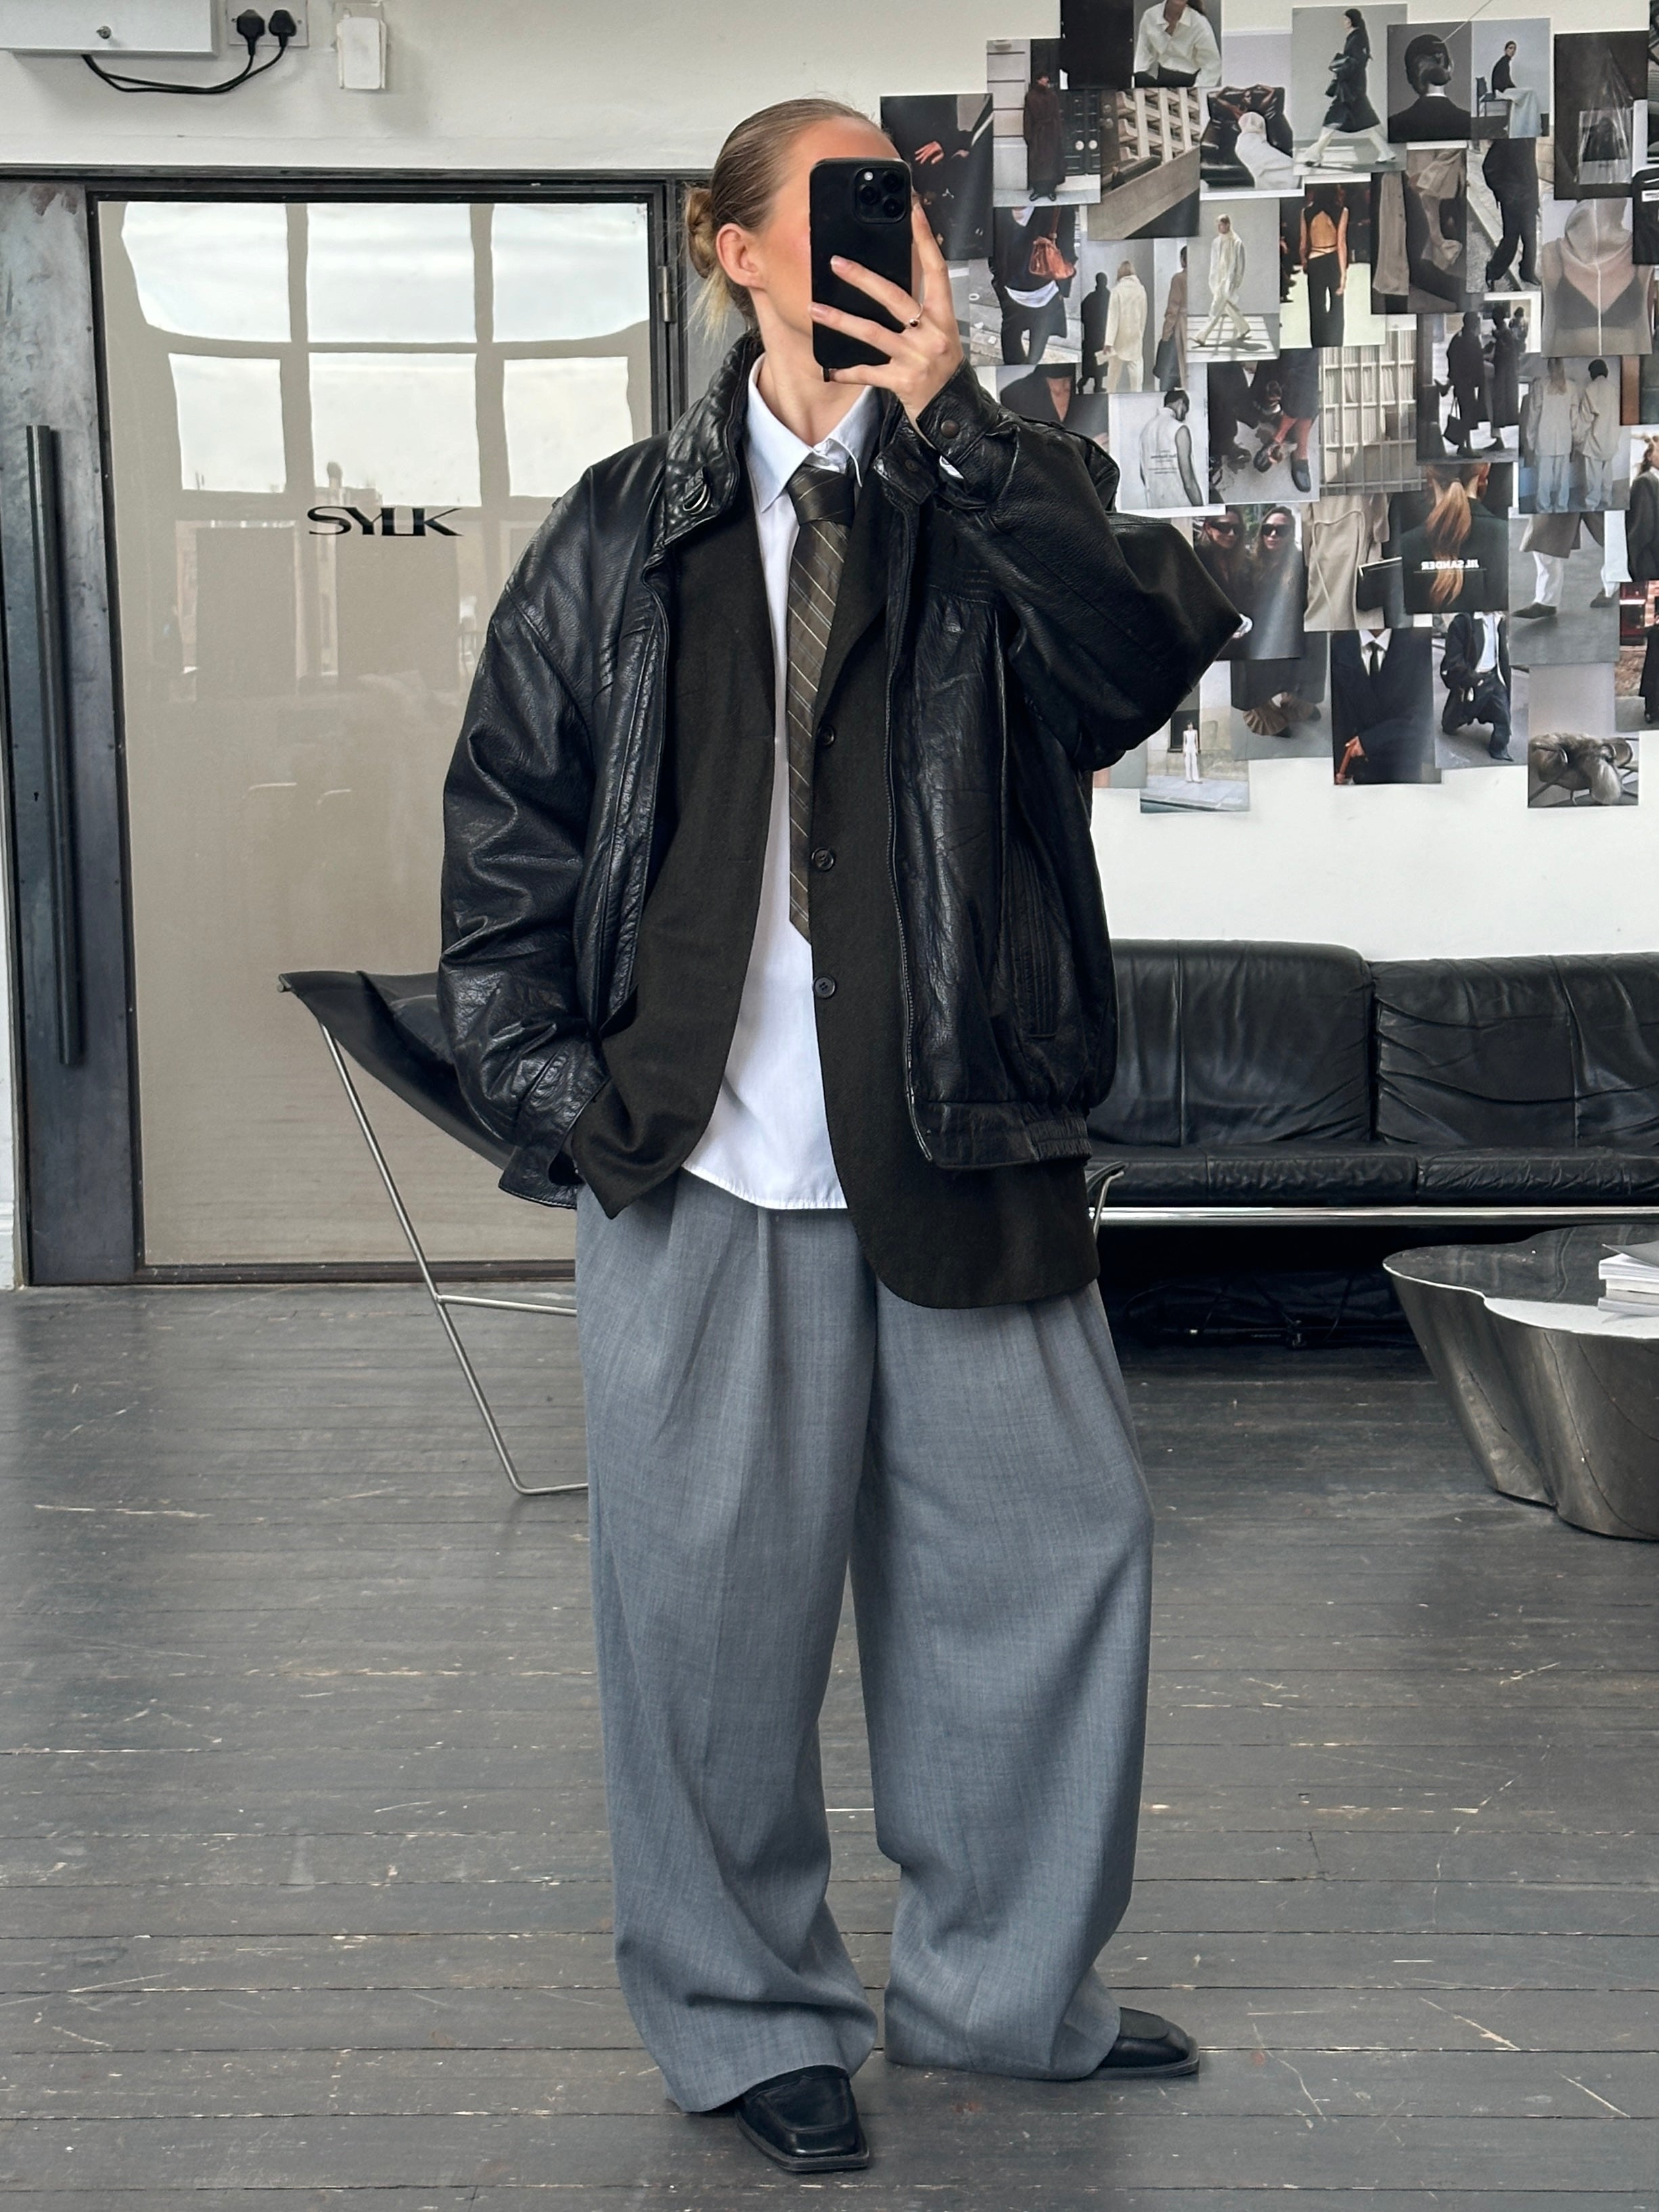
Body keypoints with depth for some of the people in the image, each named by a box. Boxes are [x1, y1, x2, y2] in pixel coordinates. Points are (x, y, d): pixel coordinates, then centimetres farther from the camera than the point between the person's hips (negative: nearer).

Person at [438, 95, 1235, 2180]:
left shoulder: (1003, 496, 6)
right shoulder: (627, 534, 5)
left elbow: (1145, 651, -15)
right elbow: (508, 817, 6)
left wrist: (945, 421, -18)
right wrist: (551, 1090, -3)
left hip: (964, 1147, 2)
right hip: (706, 1158, -1)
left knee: (1053, 1541, 8)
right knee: (718, 1597, 5)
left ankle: (1002, 1984, 29)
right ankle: (748, 2015, 26)